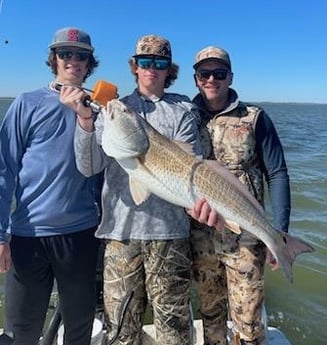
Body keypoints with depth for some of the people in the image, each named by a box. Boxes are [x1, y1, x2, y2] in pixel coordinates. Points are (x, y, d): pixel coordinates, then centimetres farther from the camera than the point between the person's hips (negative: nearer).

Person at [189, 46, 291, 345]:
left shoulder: (255, 119, -2)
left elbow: (277, 175, -3)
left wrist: (279, 234, -9)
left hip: (245, 238, -2)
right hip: (200, 237, 3)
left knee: (247, 319, 5)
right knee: (210, 314, 17)